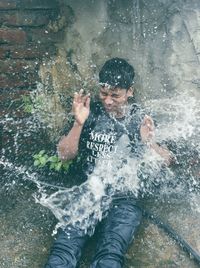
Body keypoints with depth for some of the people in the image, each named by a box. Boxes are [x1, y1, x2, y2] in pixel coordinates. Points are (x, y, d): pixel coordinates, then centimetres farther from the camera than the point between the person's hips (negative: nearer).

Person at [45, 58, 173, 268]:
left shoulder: (141, 119, 8)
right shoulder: (90, 112, 9)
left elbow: (165, 160, 7)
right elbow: (65, 155, 7)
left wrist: (149, 143, -14)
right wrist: (79, 123, -8)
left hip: (123, 199, -1)